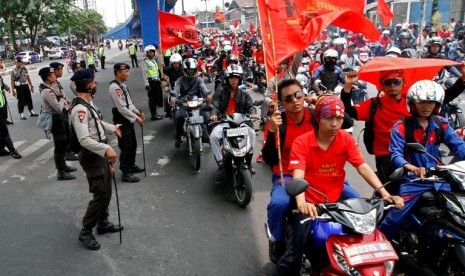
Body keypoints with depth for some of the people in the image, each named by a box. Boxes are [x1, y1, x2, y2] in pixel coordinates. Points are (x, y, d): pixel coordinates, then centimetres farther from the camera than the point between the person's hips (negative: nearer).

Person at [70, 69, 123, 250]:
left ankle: (103, 223, 35)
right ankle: (85, 232, 12)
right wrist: (106, 149, -41)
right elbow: (84, 140, -33)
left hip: (100, 152, 10)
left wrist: (112, 128, 33)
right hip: (91, 156, -10)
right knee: (100, 194, -4)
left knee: (107, 190, 18)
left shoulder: (88, 103, 6)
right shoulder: (80, 109, -25)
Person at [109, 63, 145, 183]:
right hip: (121, 120, -10)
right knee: (125, 146, -4)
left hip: (128, 118, 10)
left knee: (133, 144, 19)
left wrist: (137, 112, 5)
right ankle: (125, 173, 5)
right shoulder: (114, 87, -20)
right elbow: (121, 108, -23)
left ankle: (131, 165, 36)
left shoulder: (122, 84, 10)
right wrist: (136, 118, -19)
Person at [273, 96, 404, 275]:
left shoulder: (346, 139, 1)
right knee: (294, 255, -13)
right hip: (308, 204, -4)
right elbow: (298, 175, -24)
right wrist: (301, 202, -43)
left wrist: (384, 193, -20)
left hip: (334, 203, 4)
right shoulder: (301, 142, -11)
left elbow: (363, 167, -6)